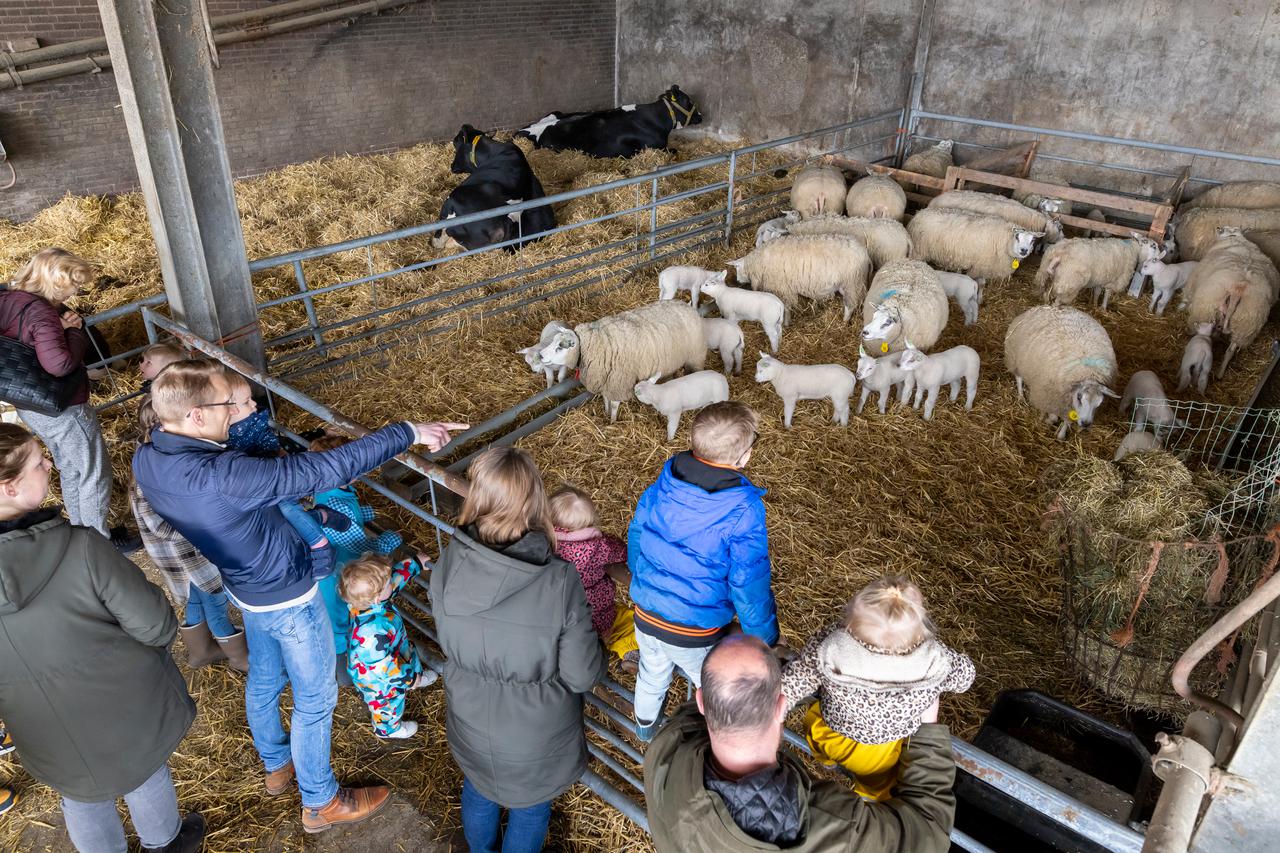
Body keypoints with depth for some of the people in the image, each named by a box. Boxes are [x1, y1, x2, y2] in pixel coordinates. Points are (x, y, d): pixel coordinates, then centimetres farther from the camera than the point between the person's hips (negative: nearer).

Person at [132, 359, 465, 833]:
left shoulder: (147, 460, -14)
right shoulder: (221, 476, -40)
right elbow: (325, 470, -40)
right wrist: (407, 434, -34)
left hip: (245, 587, 8)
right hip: (287, 598, -8)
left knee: (263, 681, 30)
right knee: (315, 699, 14)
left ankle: (276, 766, 55)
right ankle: (320, 803, 34)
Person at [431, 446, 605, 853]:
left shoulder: (446, 567, -23)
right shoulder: (559, 582, -33)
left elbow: (450, 642, -5)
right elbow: (583, 676, -22)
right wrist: (597, 654, 0)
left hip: (471, 721, 4)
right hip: (536, 731, -3)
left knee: (478, 789, 34)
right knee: (530, 805, 27)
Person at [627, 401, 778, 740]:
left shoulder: (662, 485, -13)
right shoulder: (743, 512, -29)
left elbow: (636, 537, 2)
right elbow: (749, 587, -22)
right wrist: (766, 639, -5)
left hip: (646, 615, 5)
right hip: (696, 635, -5)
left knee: (652, 674, 34)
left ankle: (645, 724, 61)